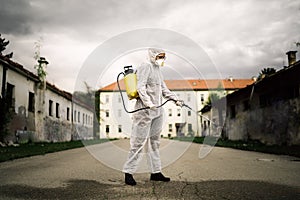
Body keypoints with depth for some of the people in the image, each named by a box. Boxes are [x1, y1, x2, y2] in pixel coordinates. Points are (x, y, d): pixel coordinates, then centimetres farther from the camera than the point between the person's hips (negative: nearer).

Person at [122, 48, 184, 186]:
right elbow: (140, 87, -18)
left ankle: (156, 172, 19)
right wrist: (148, 103, -31)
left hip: (158, 110, 9)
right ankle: (128, 172, 2)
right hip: (145, 110, -9)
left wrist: (175, 99, 10)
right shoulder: (145, 67, -8)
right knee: (139, 142, -7)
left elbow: (163, 89, 23)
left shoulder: (157, 69, 20)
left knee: (154, 142, 12)